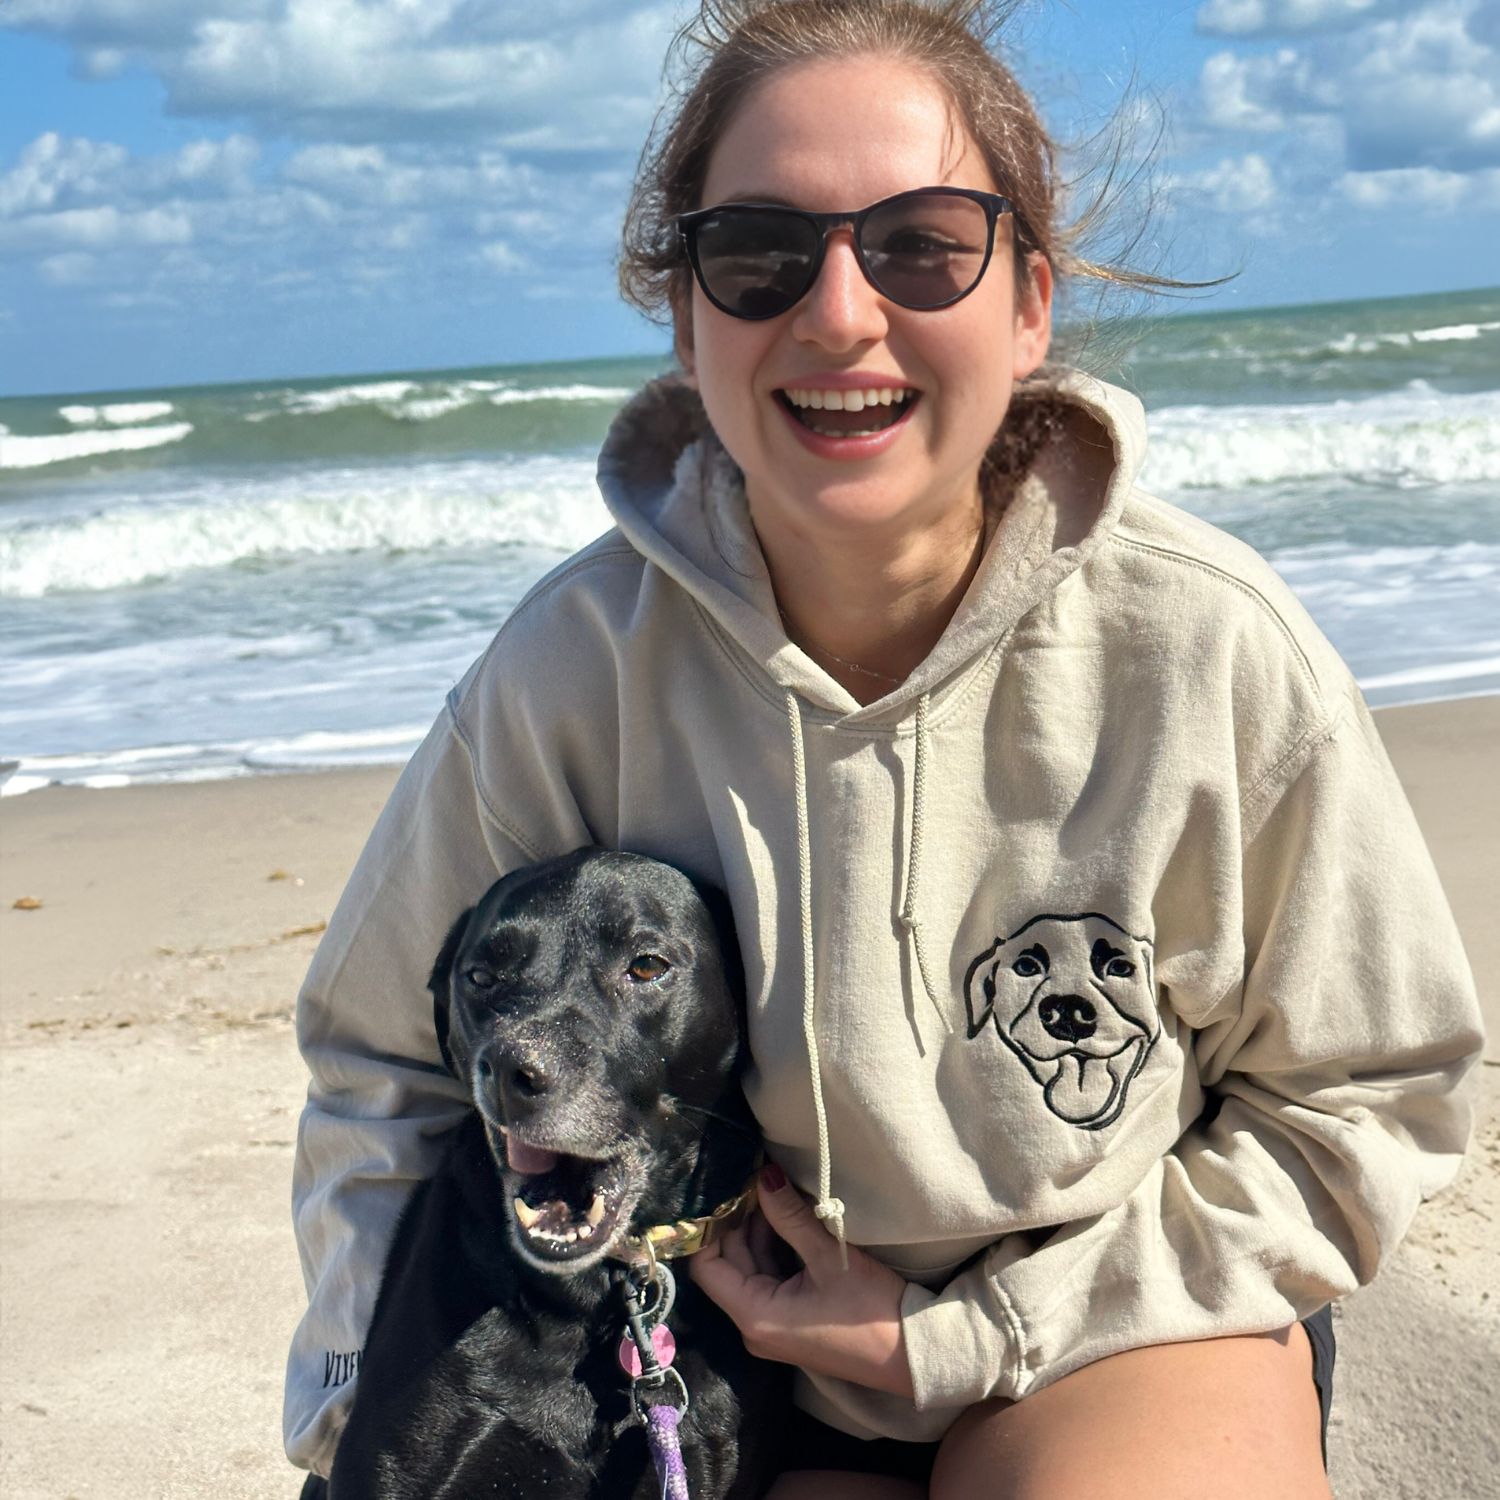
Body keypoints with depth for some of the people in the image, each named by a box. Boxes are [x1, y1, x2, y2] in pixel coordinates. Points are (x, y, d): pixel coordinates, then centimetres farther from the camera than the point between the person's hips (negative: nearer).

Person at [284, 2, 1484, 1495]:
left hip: (1132, 1322, 0)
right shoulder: (571, 669, -16)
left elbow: (1366, 1103, -6)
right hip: (750, 1350, 1)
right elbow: (385, 1065, 1)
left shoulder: (1216, 652, -19)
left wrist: (965, 1339, -11)